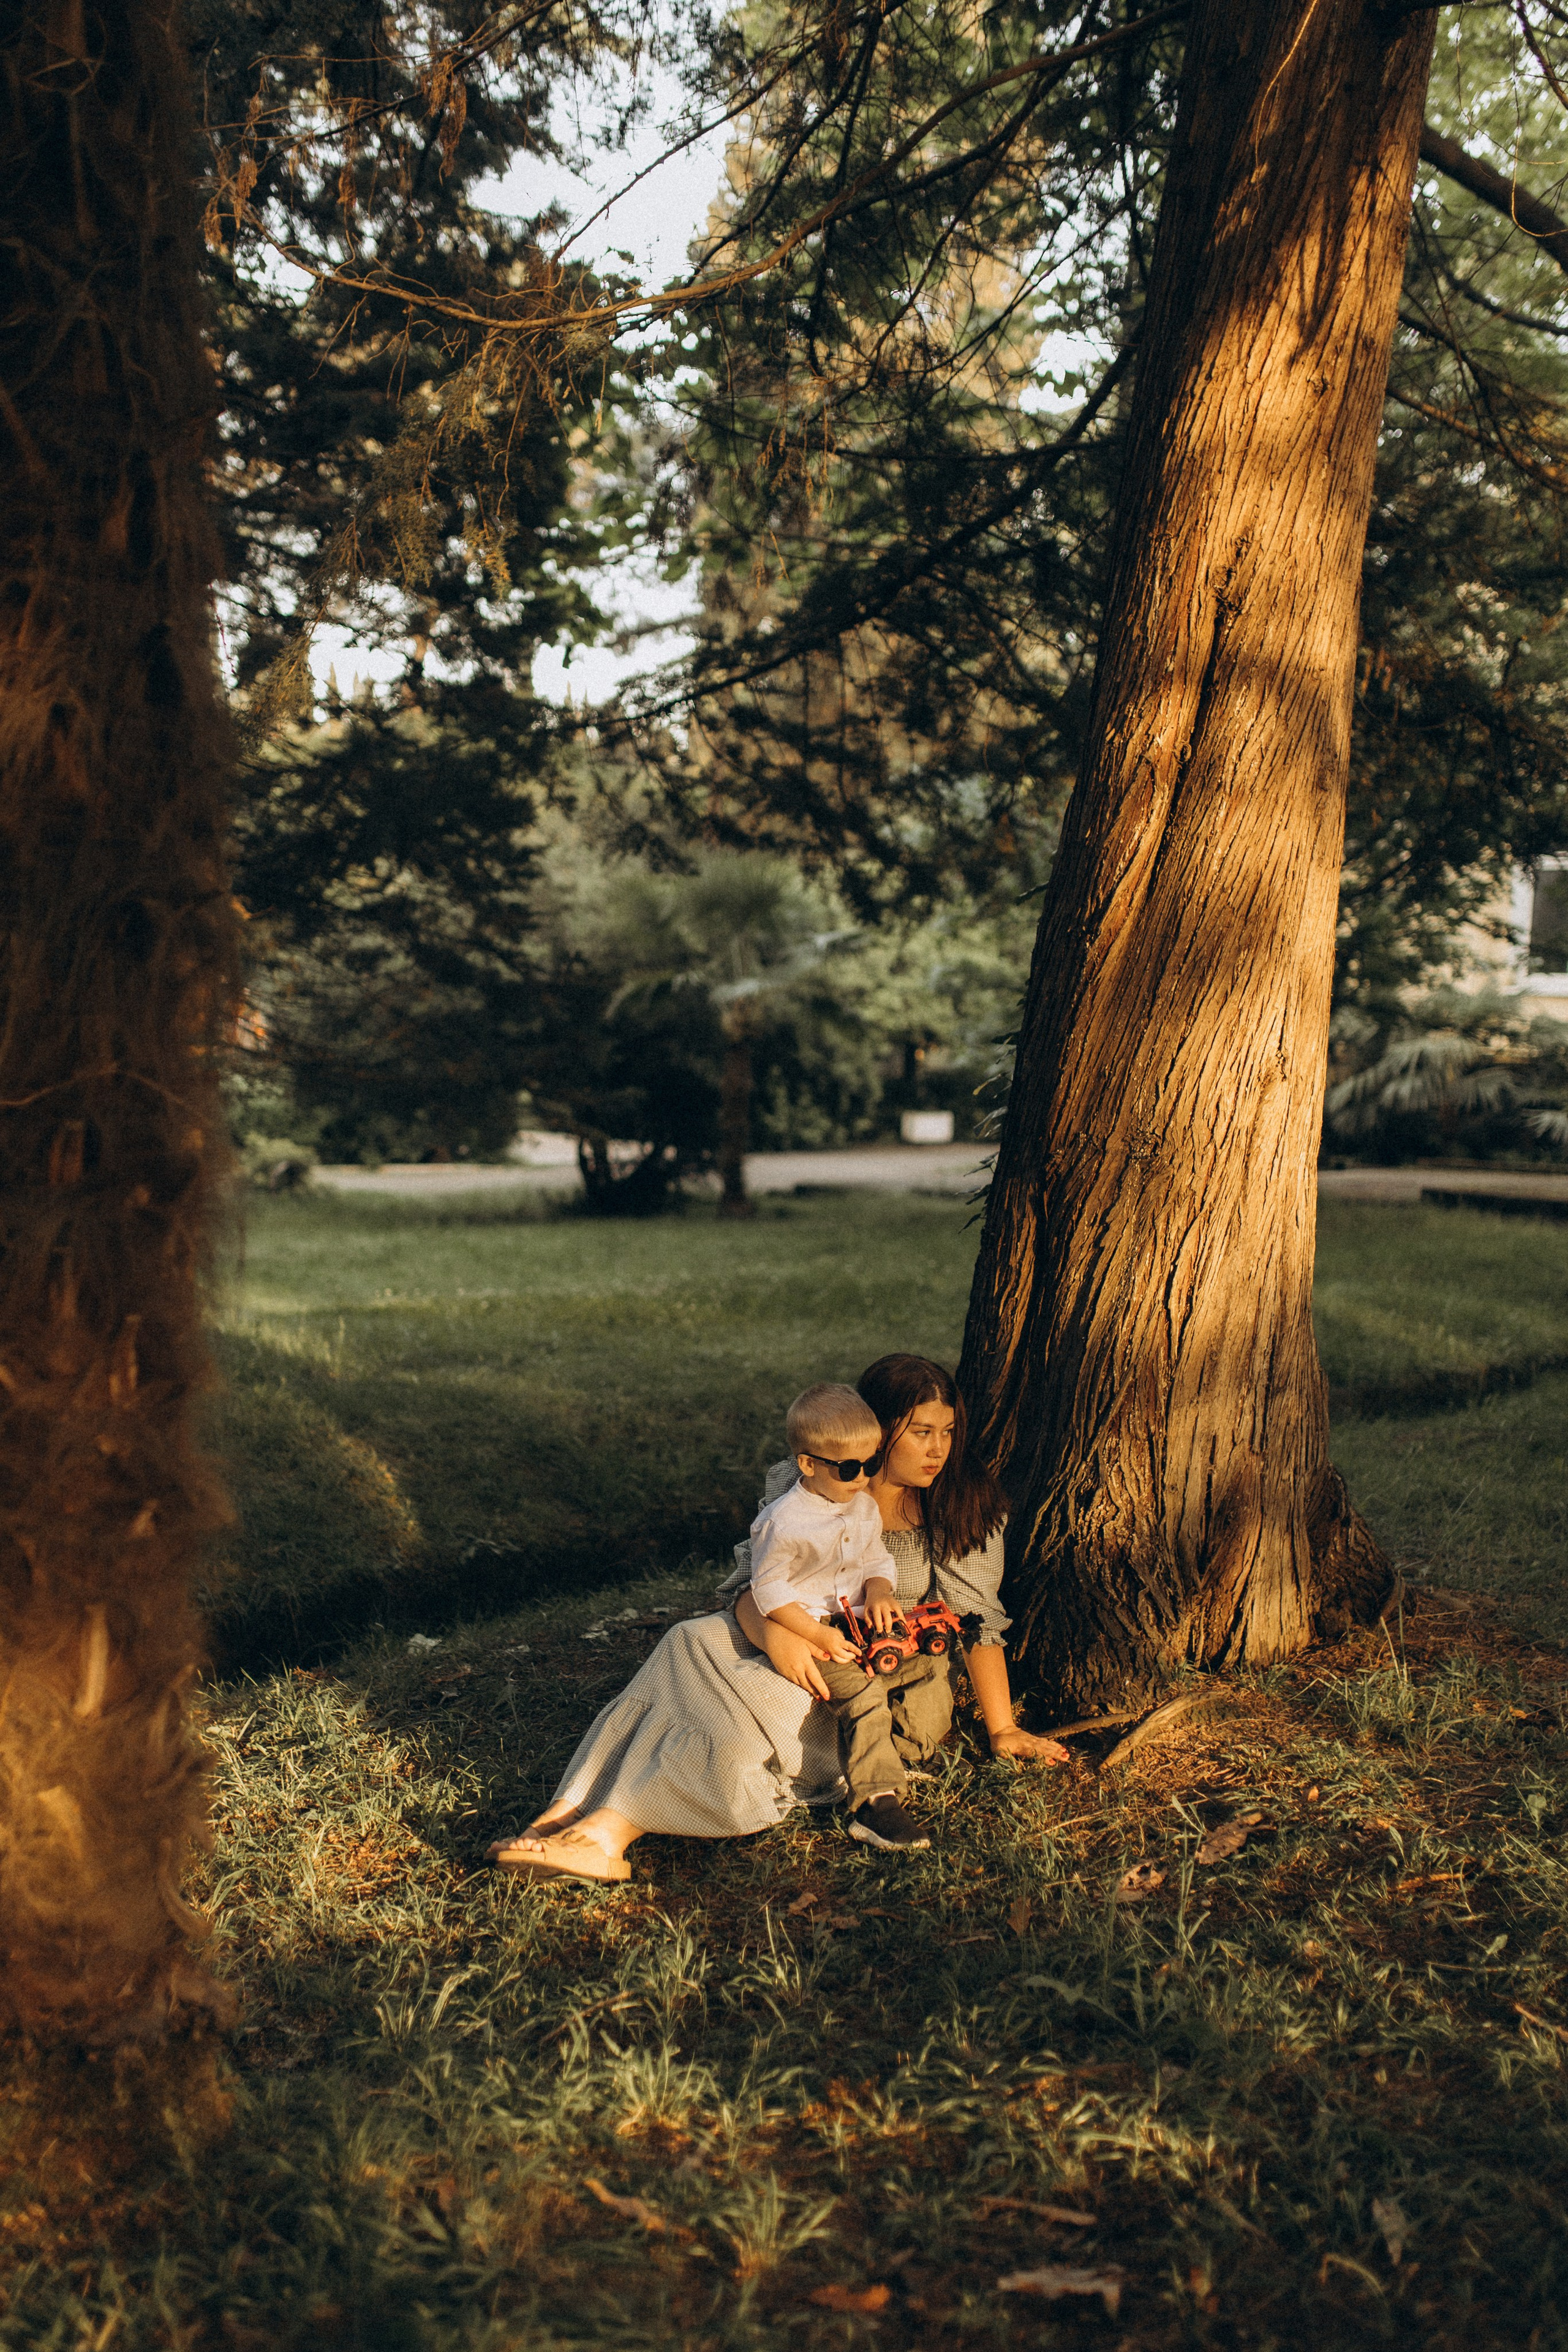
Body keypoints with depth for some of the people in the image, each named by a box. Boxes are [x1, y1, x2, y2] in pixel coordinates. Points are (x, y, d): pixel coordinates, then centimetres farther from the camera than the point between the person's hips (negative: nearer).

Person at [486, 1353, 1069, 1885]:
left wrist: (1002, 1730, -4)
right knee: (694, 1643, -28)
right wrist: (774, 1633, -28)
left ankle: (605, 1831, -35)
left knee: (748, 1703, -31)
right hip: (802, 1659, 3)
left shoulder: (965, 1504, 0)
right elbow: (753, 1587, -5)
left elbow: (979, 1620, 1)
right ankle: (567, 1815, -35)